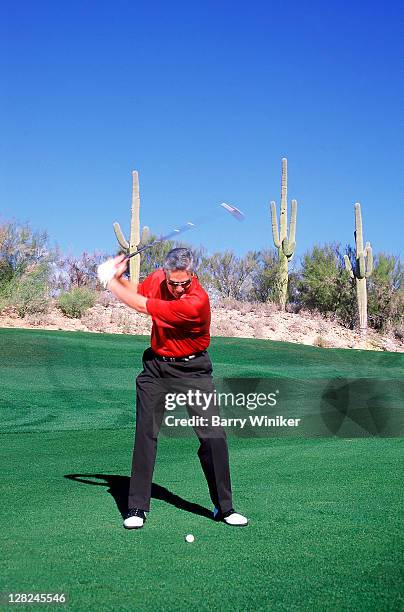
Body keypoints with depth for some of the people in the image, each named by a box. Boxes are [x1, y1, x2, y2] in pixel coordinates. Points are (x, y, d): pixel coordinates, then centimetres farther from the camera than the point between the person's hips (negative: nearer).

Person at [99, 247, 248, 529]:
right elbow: (136, 291, 17)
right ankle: (137, 508, 7)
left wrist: (109, 280, -10)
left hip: (192, 370, -4)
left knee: (214, 437, -7)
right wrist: (119, 275, -5)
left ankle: (224, 507, 9)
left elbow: (140, 305, -24)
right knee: (145, 435, -1)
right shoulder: (158, 278, -8)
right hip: (156, 366, 5)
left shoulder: (196, 302, -29)